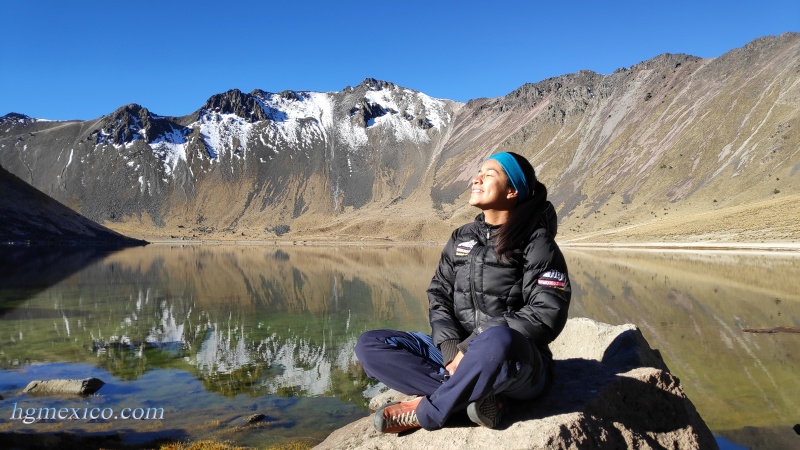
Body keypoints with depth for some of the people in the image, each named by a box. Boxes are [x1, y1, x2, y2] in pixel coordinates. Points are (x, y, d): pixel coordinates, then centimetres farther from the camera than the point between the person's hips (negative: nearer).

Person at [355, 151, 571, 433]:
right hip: (458, 354, 6)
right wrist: (450, 347, -14)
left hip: (519, 366, -5)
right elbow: (439, 296, 6)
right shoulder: (461, 238, 11)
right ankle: (476, 395, -18)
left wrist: (473, 348, -19)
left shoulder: (536, 242, -6)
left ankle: (428, 412, -17)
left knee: (498, 341, -42)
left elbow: (546, 314, -15)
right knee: (369, 345, -9)